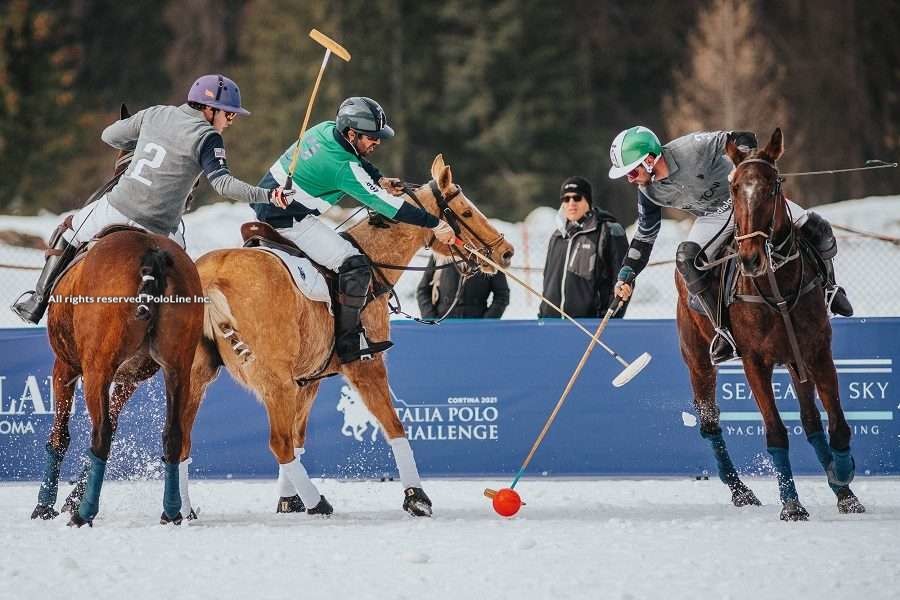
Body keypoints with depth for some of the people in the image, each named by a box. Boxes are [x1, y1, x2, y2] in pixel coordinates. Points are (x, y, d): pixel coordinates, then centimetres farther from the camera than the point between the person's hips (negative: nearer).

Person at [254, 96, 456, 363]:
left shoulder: (327, 130, 0)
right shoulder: (344, 168, -24)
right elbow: (383, 203, -21)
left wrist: (380, 179, 4)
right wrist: (435, 224, -17)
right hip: (289, 219, -10)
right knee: (356, 266, -14)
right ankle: (348, 343, -11)